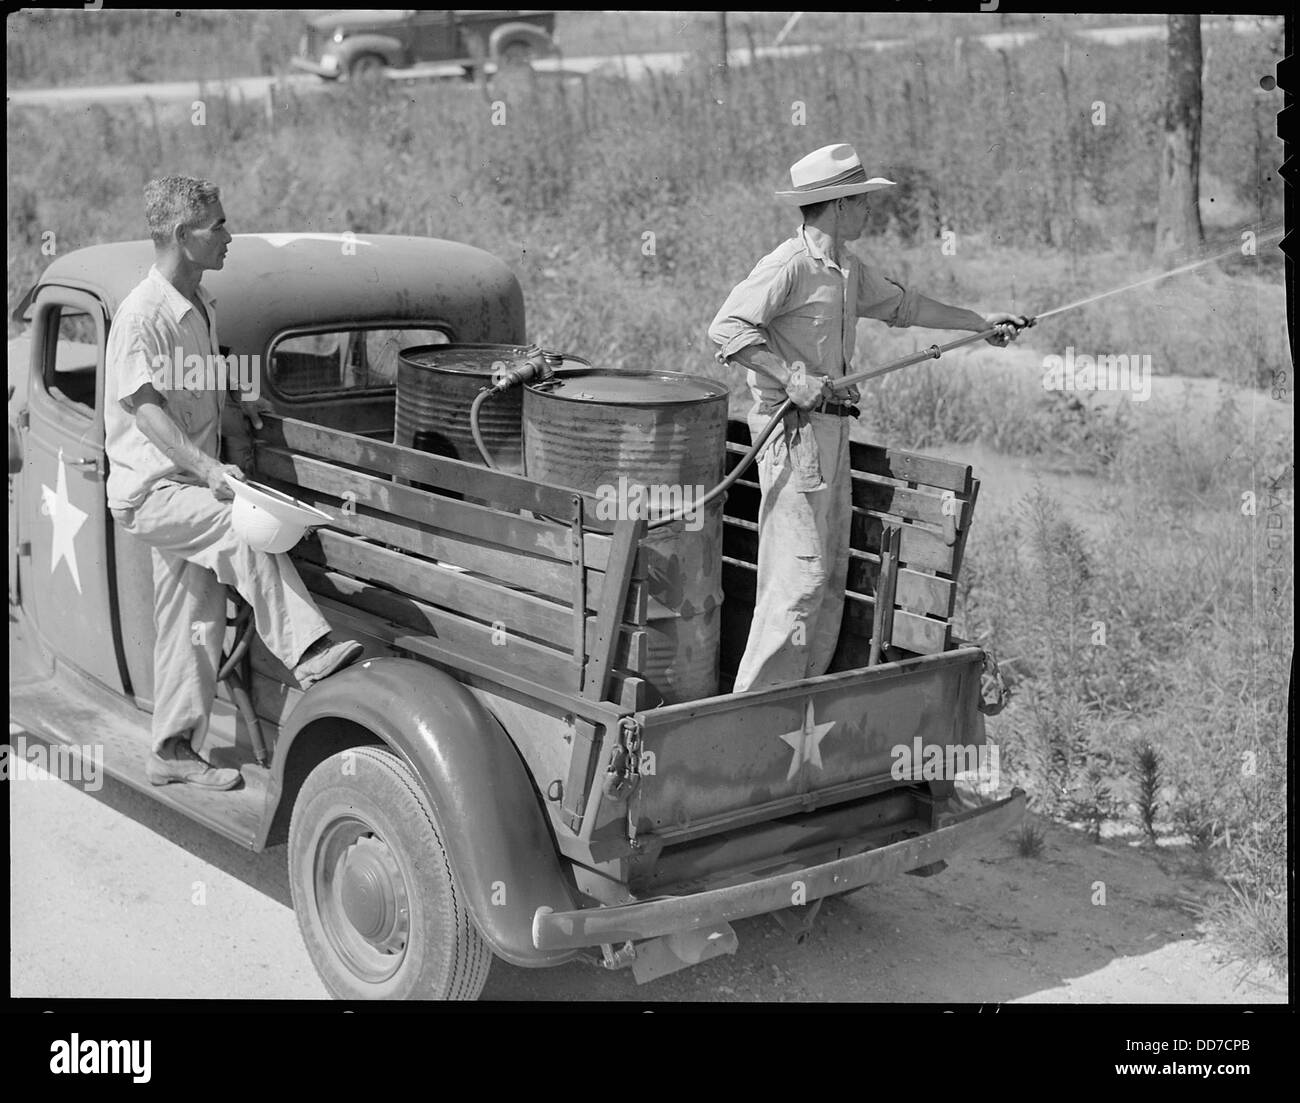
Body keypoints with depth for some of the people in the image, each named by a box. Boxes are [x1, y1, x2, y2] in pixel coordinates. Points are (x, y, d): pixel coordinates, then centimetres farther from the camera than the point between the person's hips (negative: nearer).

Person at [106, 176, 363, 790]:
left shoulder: (201, 308, 13)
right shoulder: (141, 315, -16)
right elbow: (145, 408, -24)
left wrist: (237, 433, 10)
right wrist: (206, 467, -35)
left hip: (191, 488, 9)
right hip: (150, 491, -9)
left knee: (197, 624, 9)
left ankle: (174, 751, 18)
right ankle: (307, 654, -34)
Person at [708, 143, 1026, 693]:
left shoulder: (848, 270, 15)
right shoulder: (790, 264, -14)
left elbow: (901, 304, 31)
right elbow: (726, 327, -22)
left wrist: (981, 322, 35)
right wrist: (792, 376, -28)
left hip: (832, 428, 10)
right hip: (794, 430, -10)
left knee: (831, 572, 10)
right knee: (800, 573, -12)